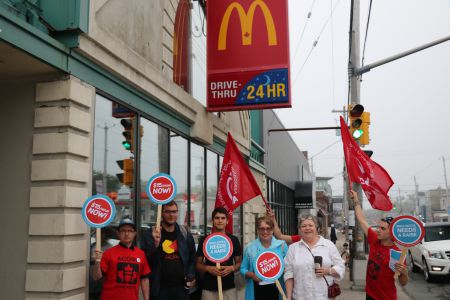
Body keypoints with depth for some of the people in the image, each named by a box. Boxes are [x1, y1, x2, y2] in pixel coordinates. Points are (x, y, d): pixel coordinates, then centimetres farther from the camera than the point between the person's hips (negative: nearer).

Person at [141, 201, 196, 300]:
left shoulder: (185, 234, 7)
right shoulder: (150, 234, -2)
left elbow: (192, 259, 16)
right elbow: (146, 260, -10)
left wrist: (191, 277, 2)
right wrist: (156, 243, -26)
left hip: (181, 286, 3)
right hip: (159, 287, -2)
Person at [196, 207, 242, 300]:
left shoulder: (234, 240, 5)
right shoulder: (204, 240, 2)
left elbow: (239, 263, 10)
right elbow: (198, 264, 6)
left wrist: (232, 268, -10)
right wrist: (208, 268, -13)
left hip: (229, 287, 1)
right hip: (209, 288, -1)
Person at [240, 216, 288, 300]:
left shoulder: (282, 245, 3)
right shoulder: (250, 247, 3)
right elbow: (243, 269, 6)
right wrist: (252, 275, -12)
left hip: (277, 289, 0)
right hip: (257, 290, 0)